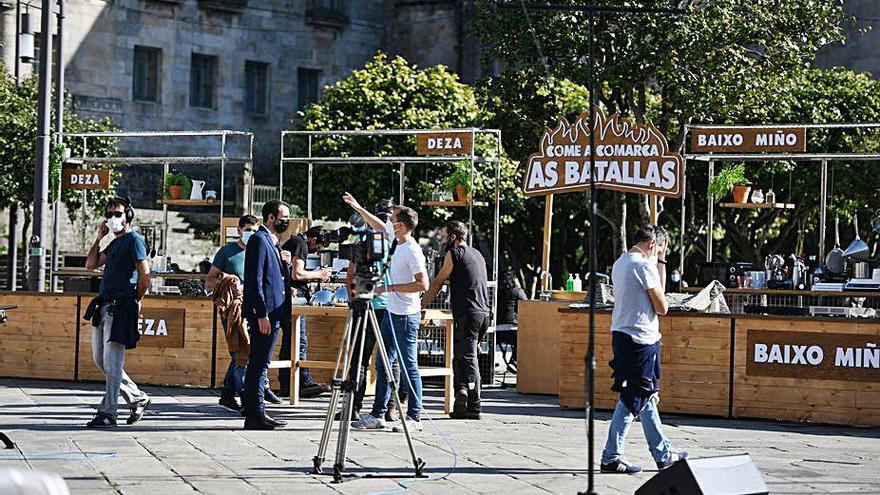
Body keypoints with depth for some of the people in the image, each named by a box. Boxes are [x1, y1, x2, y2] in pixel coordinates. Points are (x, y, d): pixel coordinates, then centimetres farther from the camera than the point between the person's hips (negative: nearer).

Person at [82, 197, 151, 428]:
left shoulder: (134, 240, -7)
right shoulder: (114, 243, 21)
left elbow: (144, 274, -13)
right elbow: (91, 264, 19)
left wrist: (136, 301, -4)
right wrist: (99, 237, 13)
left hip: (121, 307, -10)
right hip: (104, 306, 10)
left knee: (112, 361, -9)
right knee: (100, 360, 12)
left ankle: (107, 413, -6)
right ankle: (138, 398, 22)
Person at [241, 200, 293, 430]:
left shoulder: (272, 242, 20)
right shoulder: (259, 239, -10)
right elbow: (255, 280, -17)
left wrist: (285, 263, 6)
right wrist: (262, 314, -21)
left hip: (273, 313, 10)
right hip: (264, 313, -10)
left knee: (259, 365, 13)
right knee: (258, 364, -8)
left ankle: (254, 411, 17)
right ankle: (255, 414, -7)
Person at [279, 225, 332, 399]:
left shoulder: (295, 241, 20)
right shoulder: (300, 244, -11)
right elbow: (297, 274, -20)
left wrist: (315, 276, 13)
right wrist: (318, 274, -6)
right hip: (293, 298, -10)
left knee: (288, 341, 11)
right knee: (300, 342, -9)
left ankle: (285, 384, 12)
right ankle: (305, 383, -10)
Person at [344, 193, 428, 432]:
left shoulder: (412, 251, -17)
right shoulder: (396, 240, 9)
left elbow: (423, 285, -22)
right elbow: (378, 225, 27)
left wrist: (392, 287, -19)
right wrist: (358, 207, 28)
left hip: (406, 316, -10)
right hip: (391, 313, 10)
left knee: (409, 366, -4)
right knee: (383, 365, 11)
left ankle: (414, 417, 1)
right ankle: (377, 415, 16)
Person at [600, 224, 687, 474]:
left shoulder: (620, 263, 14)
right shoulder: (644, 266, -14)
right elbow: (662, 307, -9)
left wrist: (660, 263, 14)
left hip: (621, 336, 10)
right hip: (641, 339, -10)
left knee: (647, 398, 15)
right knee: (632, 401, -2)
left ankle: (663, 455, 19)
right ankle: (611, 457, 2)